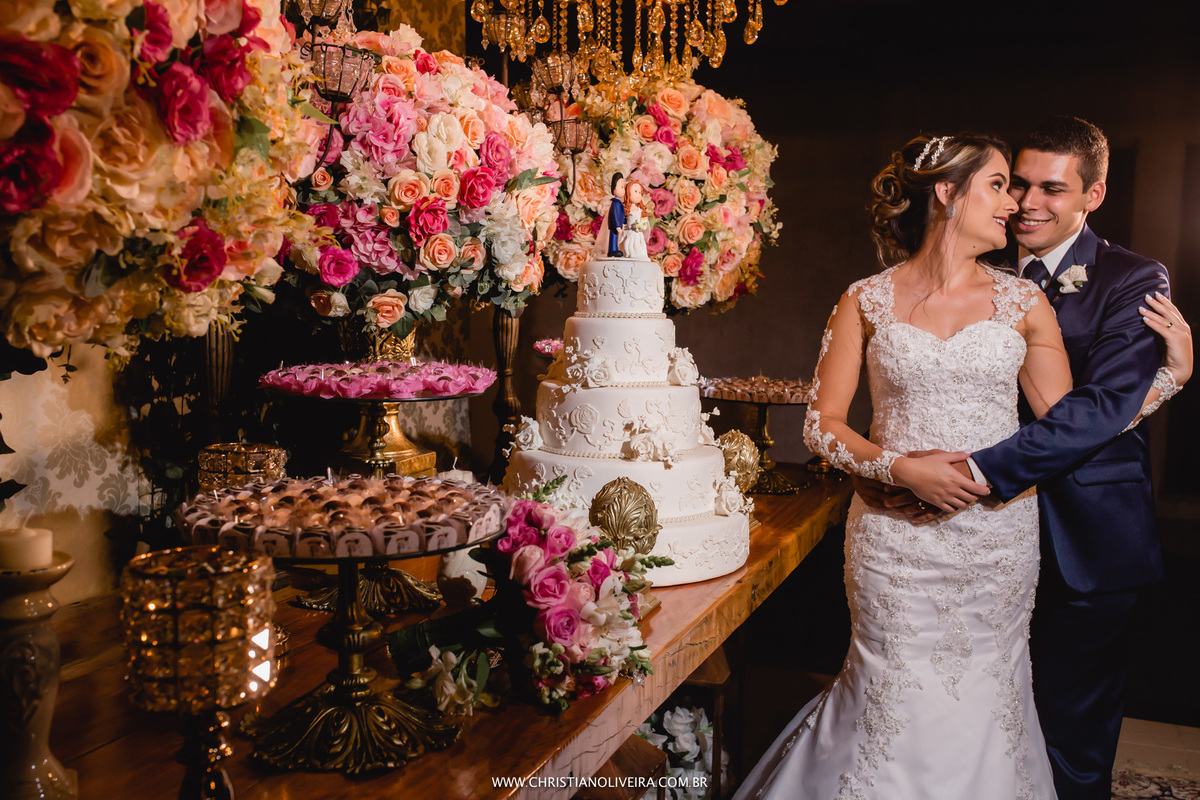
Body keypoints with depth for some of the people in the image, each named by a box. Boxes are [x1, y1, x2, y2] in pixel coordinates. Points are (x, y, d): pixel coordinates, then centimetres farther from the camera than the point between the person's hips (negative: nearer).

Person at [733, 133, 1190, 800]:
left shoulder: (1023, 302, 4)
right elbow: (823, 424, -2)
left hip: (1000, 537, 2)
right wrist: (902, 468, -15)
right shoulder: (867, 301, -1)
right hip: (896, 537, -2)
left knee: (985, 702, 10)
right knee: (898, 702, 5)